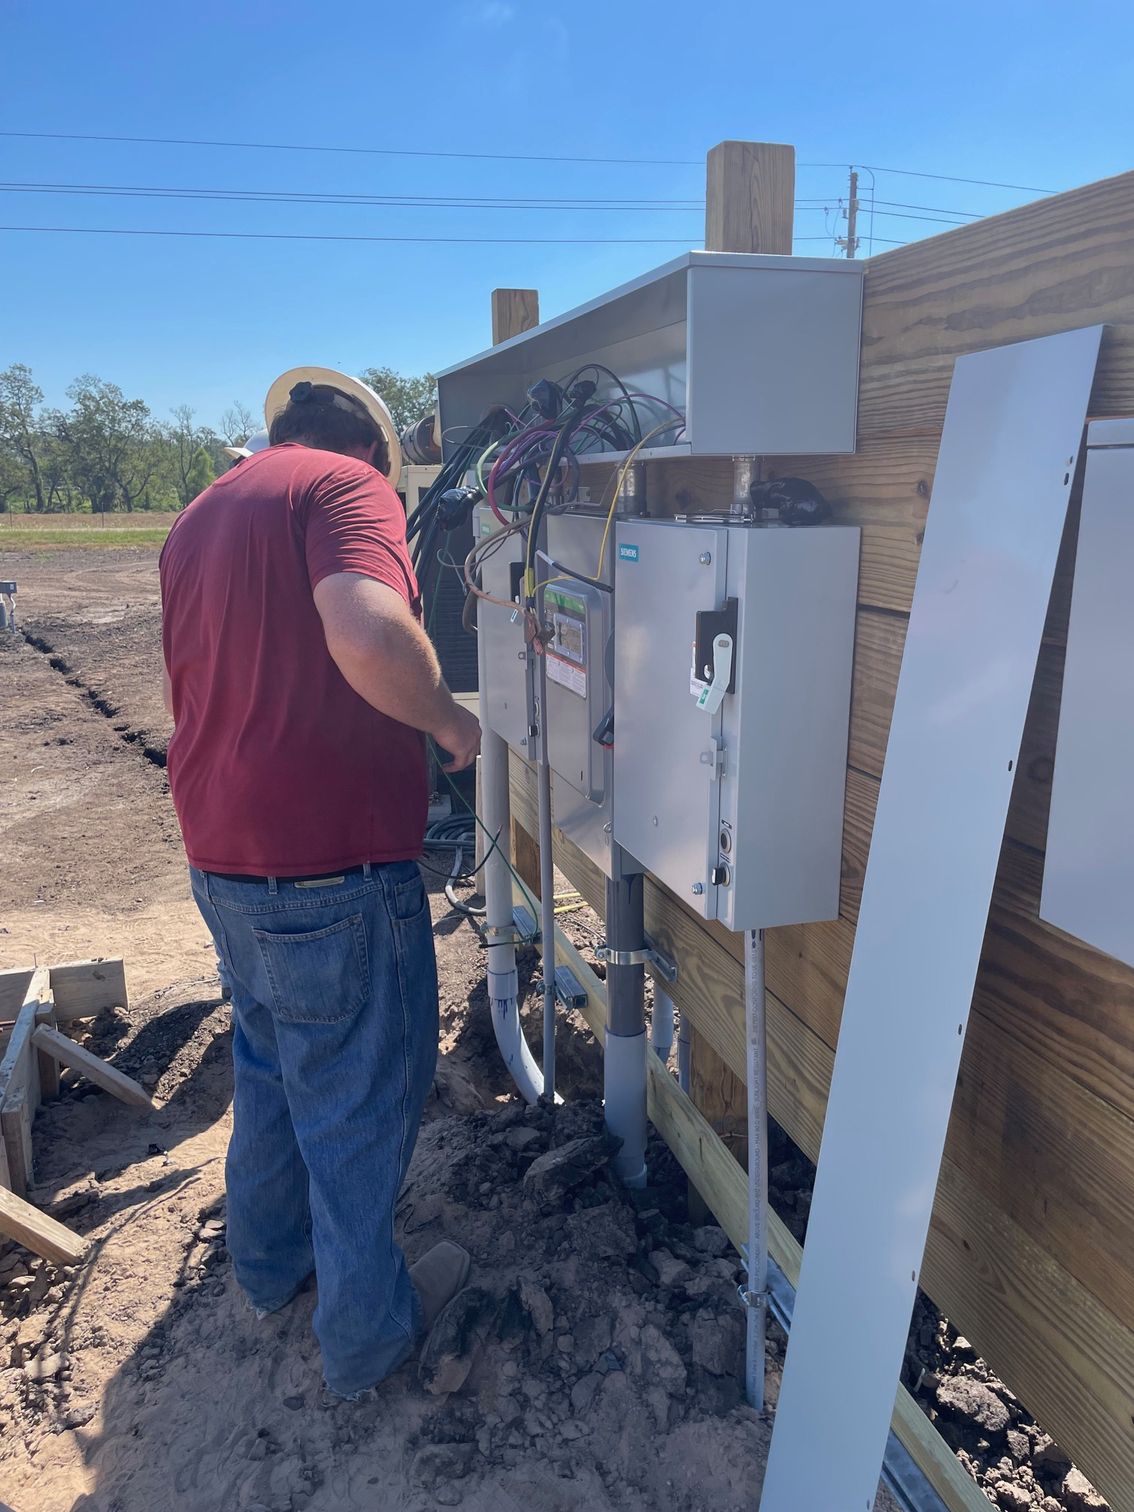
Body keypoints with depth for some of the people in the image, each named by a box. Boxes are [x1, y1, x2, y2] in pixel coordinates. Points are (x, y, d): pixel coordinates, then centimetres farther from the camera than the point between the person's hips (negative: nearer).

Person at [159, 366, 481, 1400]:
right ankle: (365, 1333, 27)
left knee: (271, 1064, 26)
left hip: (221, 857, 8)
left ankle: (270, 1265, 45)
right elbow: (367, 633, -31)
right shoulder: (348, 486, -11)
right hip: (333, 861, -8)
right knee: (359, 1097, 9)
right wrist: (449, 720, -14)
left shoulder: (199, 518, 16)